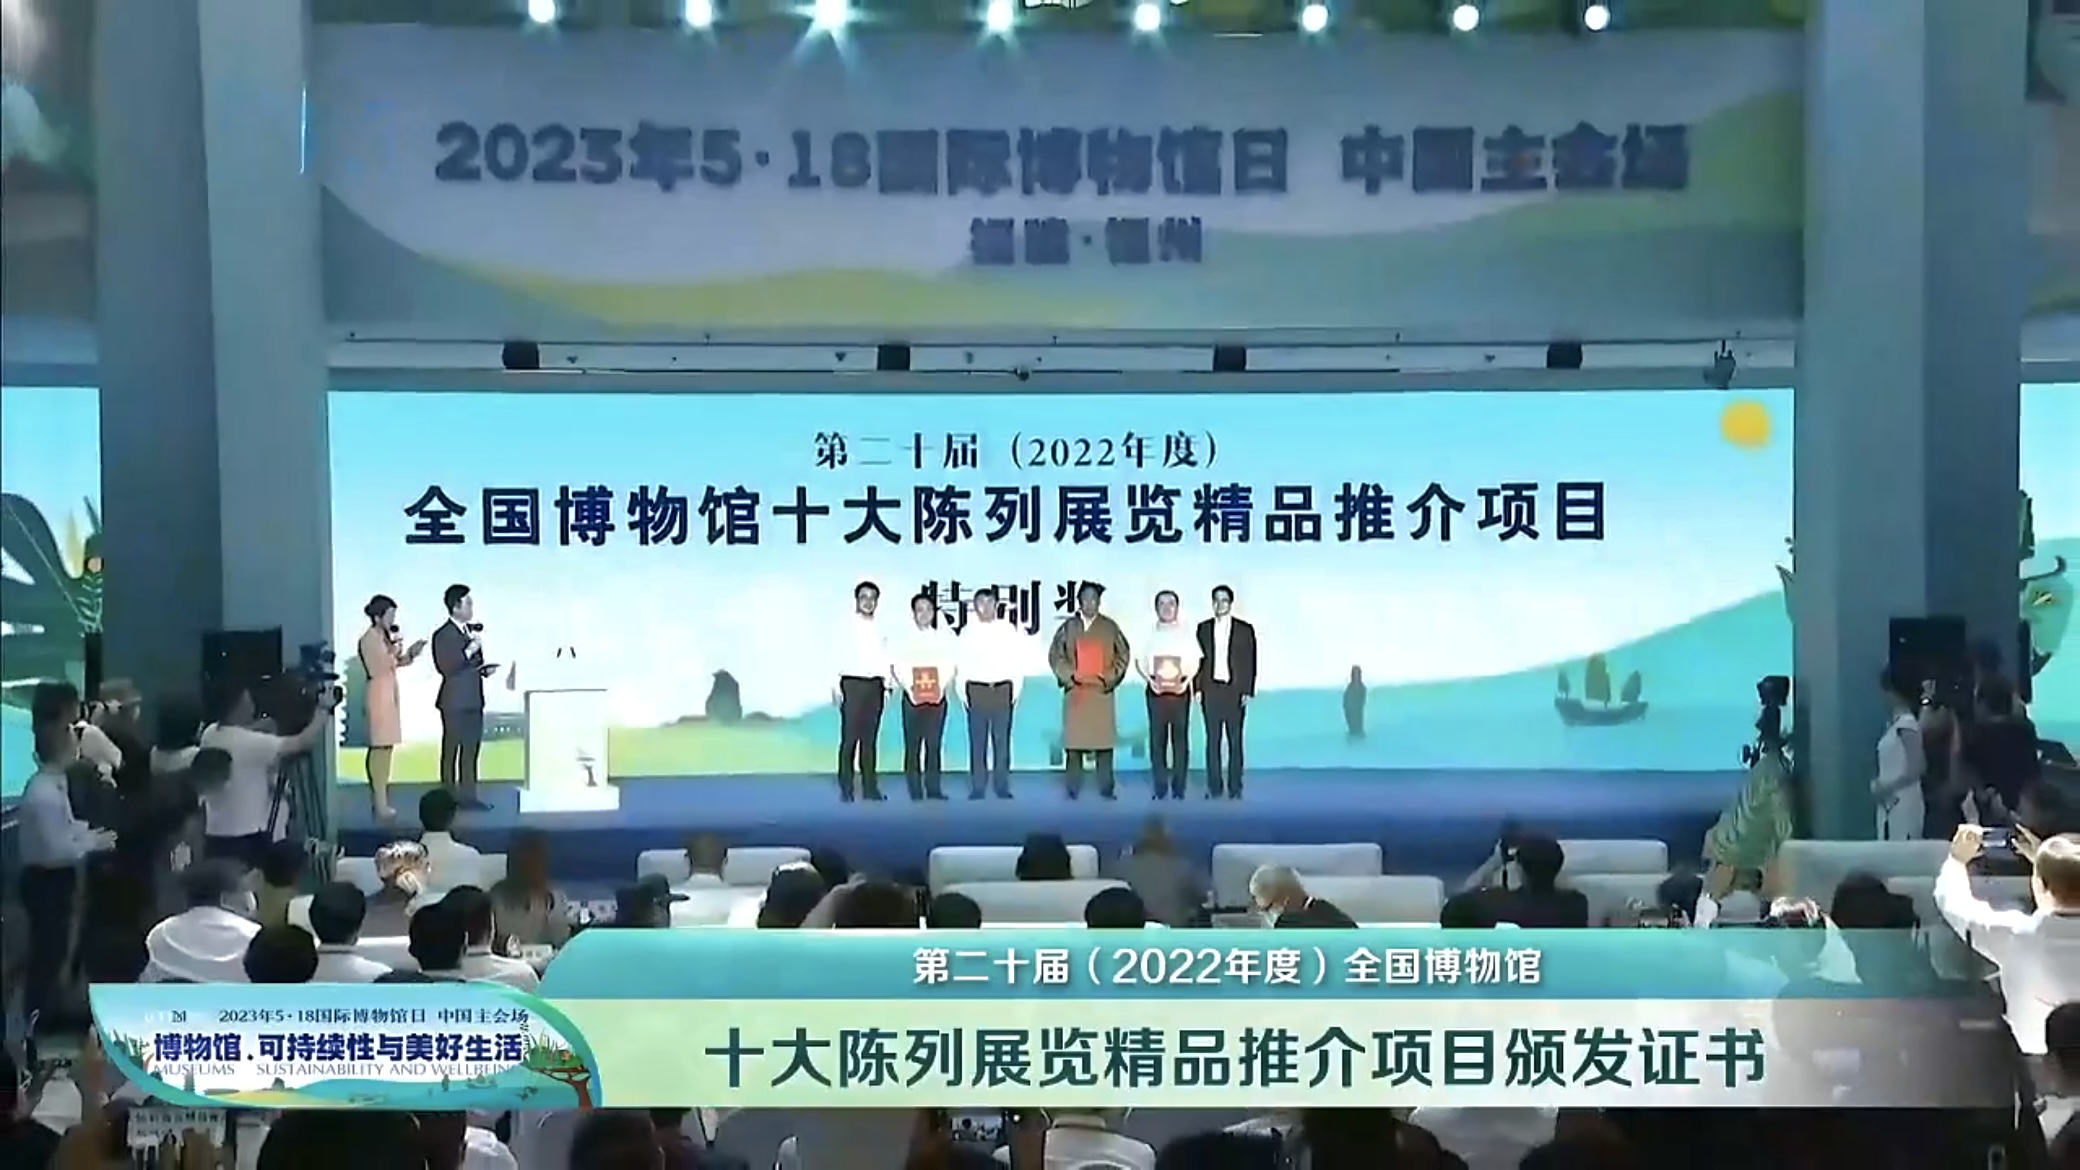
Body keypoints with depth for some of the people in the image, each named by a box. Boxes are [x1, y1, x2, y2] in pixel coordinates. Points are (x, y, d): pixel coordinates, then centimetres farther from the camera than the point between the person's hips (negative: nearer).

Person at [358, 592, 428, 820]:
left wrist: (409, 654, 3)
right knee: (379, 747, -9)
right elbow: (377, 669, -19)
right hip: (379, 695, -10)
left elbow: (394, 664, 18)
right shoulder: (369, 639, -14)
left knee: (386, 747, 9)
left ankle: (381, 800, 13)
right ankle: (380, 803, -8)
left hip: (389, 694, 10)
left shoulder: (384, 636, 14)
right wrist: (394, 652, -19)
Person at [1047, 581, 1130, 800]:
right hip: (1075, 690, 0)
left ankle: (1106, 788, 4)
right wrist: (1071, 675, -7)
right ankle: (1073, 789, 5)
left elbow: (1123, 654, 6)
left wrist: (1109, 677, -6)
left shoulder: (1110, 627, 4)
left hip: (1101, 690, 0)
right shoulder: (1069, 627, 4)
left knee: (1104, 738, -1)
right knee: (1074, 739, 0)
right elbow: (1055, 654, 5)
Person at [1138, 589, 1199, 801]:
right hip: (1156, 690, 1)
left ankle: (1178, 789, 5)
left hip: (1180, 689, -1)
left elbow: (1195, 662, 5)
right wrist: (1149, 680, -9)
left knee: (1180, 738, 1)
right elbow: (1139, 662, 8)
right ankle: (1160, 789, 6)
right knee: (1157, 738, 1)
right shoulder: (1150, 634, 8)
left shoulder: (1186, 633, 5)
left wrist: (1186, 680, -12)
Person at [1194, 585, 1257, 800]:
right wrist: (1198, 688, -1)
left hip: (1235, 691, -1)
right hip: (1211, 690, 1)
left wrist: (1247, 691, -6)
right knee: (1213, 740, 3)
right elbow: (1198, 660, 7)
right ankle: (1214, 787, 7)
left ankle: (1235, 788, 6)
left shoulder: (1245, 629, 3)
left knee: (1235, 740, 2)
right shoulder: (1203, 628, 8)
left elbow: (1250, 662, 1)